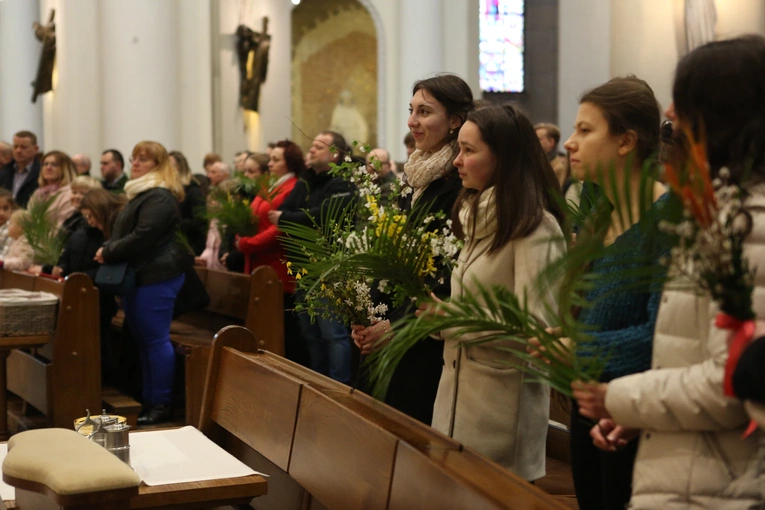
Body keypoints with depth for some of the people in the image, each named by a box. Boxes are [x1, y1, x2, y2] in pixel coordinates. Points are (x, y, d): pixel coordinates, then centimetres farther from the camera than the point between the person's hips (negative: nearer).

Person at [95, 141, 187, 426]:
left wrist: (109, 252, -11)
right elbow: (125, 233, 23)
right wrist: (108, 250, 3)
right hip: (140, 276, 11)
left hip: (157, 277, -11)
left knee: (156, 340, -7)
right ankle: (148, 399, 22)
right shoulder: (139, 194, 20)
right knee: (143, 340, 14)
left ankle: (161, 405, -1)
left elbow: (142, 238, -22)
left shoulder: (159, 197, -14)